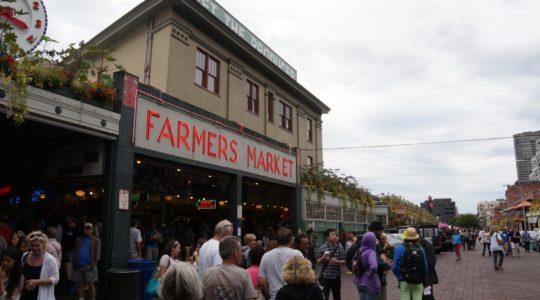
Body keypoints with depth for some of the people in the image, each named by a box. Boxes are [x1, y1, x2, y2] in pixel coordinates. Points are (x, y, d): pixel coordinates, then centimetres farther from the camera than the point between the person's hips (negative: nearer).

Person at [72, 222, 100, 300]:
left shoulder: (96, 240, 6)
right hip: (78, 266, 4)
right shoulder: (78, 240, 18)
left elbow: (97, 252, -1)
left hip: (89, 266, -4)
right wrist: (74, 261, 5)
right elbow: (75, 252, 17)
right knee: (80, 284, 8)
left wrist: (94, 263, -11)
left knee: (91, 284, -2)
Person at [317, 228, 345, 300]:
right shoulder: (322, 248, -4)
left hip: (336, 276, 1)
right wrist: (323, 258, -19)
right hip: (325, 276, -1)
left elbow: (344, 261, -1)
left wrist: (337, 262, -20)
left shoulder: (340, 247, -4)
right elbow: (318, 262, 1)